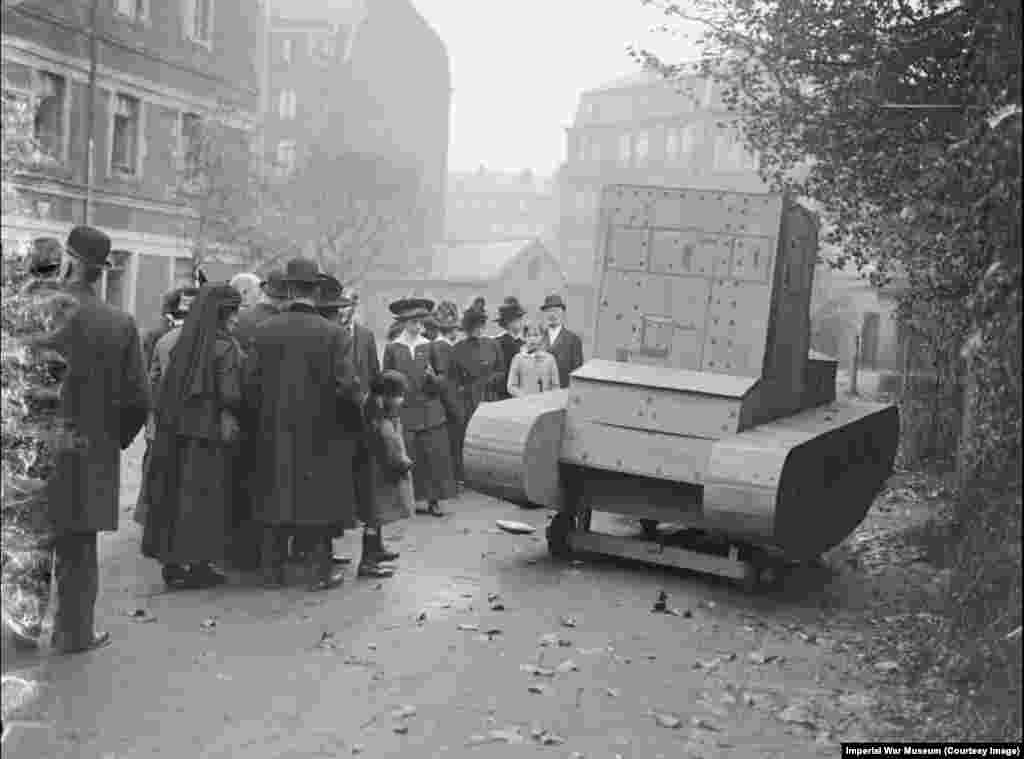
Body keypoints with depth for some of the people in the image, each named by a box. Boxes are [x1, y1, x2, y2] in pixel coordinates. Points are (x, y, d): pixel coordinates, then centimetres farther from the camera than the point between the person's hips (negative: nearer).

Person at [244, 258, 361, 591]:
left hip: (273, 432, 3)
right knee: (319, 497, 7)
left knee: (276, 498, 12)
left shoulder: (263, 331, -4)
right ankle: (320, 570, 13)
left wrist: (263, 414, 10)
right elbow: (345, 385, -15)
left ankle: (272, 570, 19)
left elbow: (250, 381, -4)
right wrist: (357, 403, 5)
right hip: (319, 432, -2)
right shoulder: (332, 334, -11)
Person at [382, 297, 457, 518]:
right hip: (405, 412, -1)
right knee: (410, 458, 0)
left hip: (430, 412, 1)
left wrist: (433, 378, -11)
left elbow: (442, 379, 9)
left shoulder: (429, 347, 7)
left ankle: (434, 500, 6)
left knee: (435, 456, -2)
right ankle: (417, 500, 9)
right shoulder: (392, 348, 3)